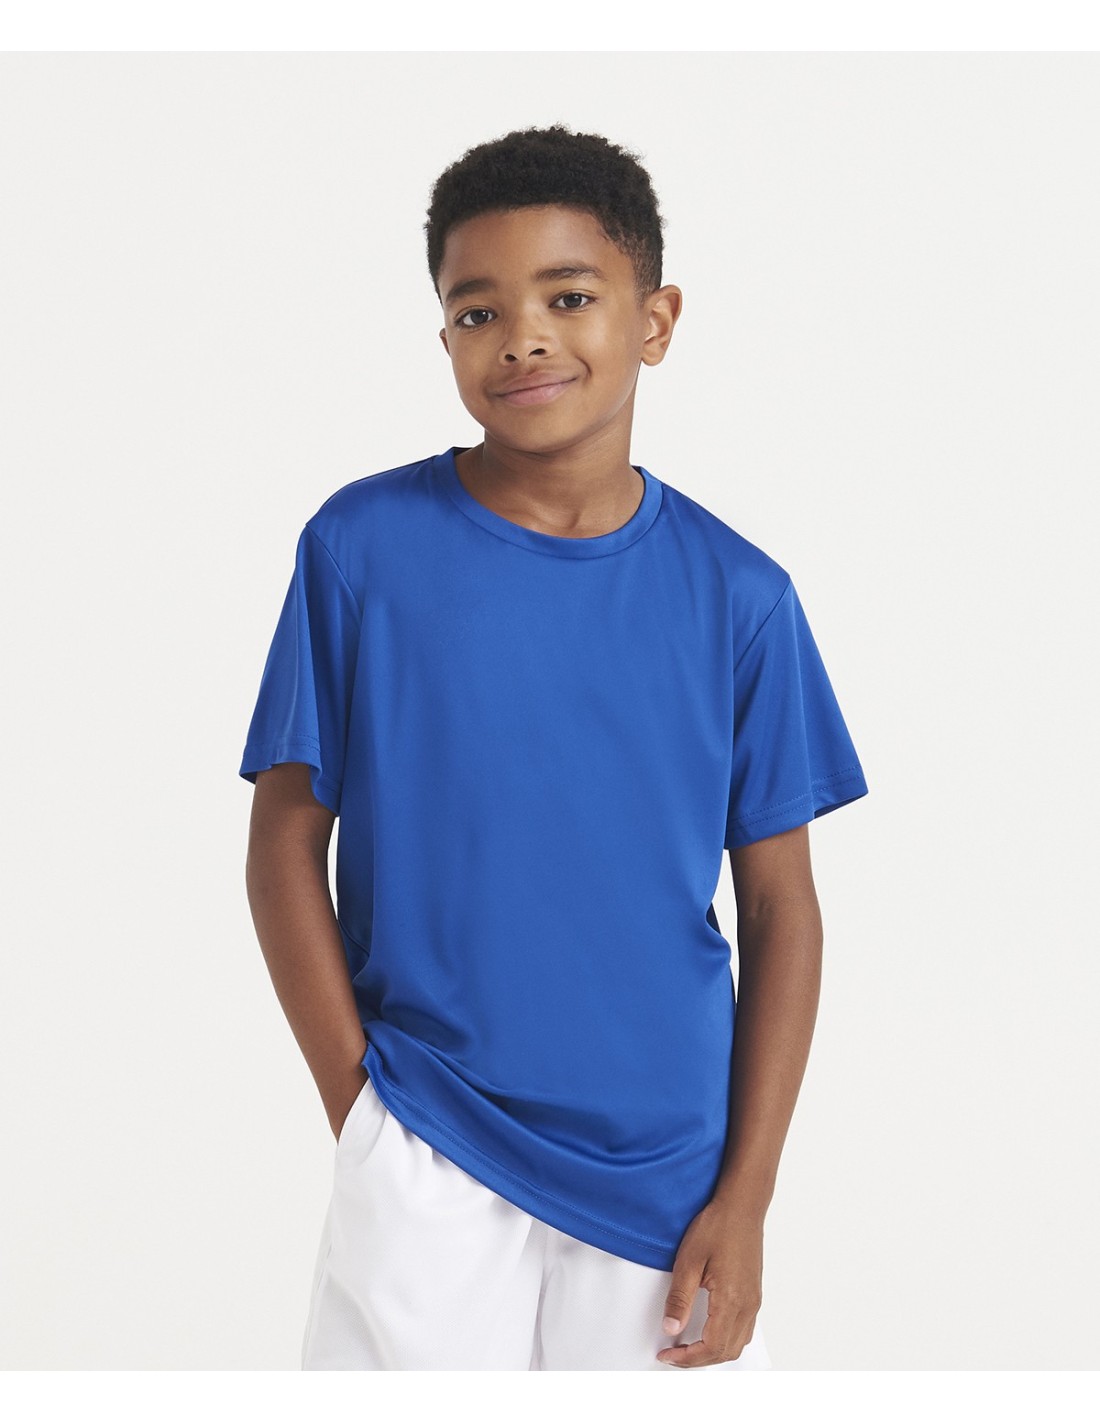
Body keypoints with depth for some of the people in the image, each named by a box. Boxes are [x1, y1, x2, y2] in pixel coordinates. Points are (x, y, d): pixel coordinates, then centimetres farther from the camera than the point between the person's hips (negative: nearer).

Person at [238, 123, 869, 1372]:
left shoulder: (736, 595, -1)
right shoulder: (362, 548, -5)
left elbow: (780, 905, 2)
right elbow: (287, 839, 0)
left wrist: (745, 1197, -2)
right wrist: (362, 1117, -5)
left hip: (667, 1180, 1)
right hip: (423, 1171, -1)